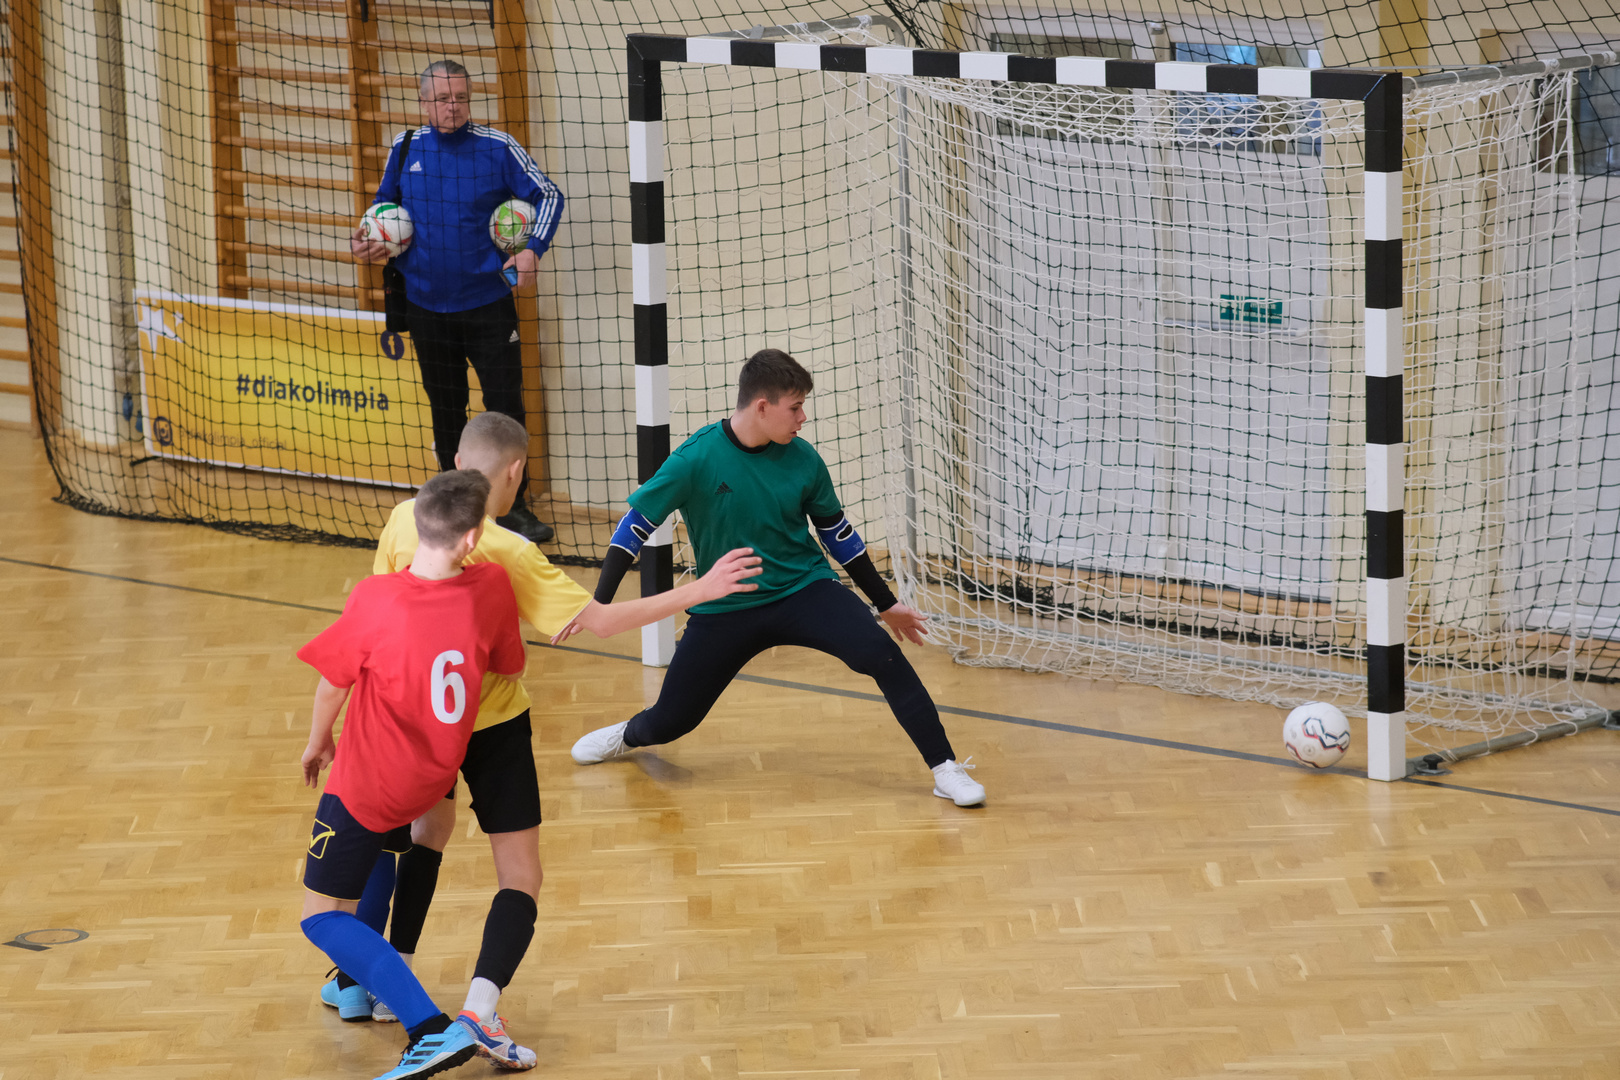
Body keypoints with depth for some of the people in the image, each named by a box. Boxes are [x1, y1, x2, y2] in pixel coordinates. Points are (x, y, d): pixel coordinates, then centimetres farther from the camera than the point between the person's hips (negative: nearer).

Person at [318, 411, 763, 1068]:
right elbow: (597, 621, -26)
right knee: (521, 877, 0)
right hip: (492, 724, -6)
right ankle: (481, 1008, -22)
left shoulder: (405, 521, -8)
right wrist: (695, 592, -23)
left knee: (430, 825, 32)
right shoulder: (507, 554, -23)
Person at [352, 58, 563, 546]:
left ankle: (515, 507, 8)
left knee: (505, 404, -3)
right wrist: (369, 242, -3)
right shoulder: (405, 149, 1)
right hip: (427, 304, 3)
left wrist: (532, 249, -16)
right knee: (446, 408, 12)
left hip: (487, 303, -3)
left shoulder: (497, 148, -8)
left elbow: (548, 195, -2)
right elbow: (384, 204, 16)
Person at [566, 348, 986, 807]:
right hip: (724, 609, -1)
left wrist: (886, 603, 13)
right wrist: (600, 602, -16)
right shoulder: (697, 459, -18)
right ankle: (630, 735, 45)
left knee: (881, 655, -24)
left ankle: (946, 769, -16)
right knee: (670, 721, 6)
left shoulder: (803, 460, -8)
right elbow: (635, 524, -11)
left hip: (804, 589, 1)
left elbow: (838, 534, 7)